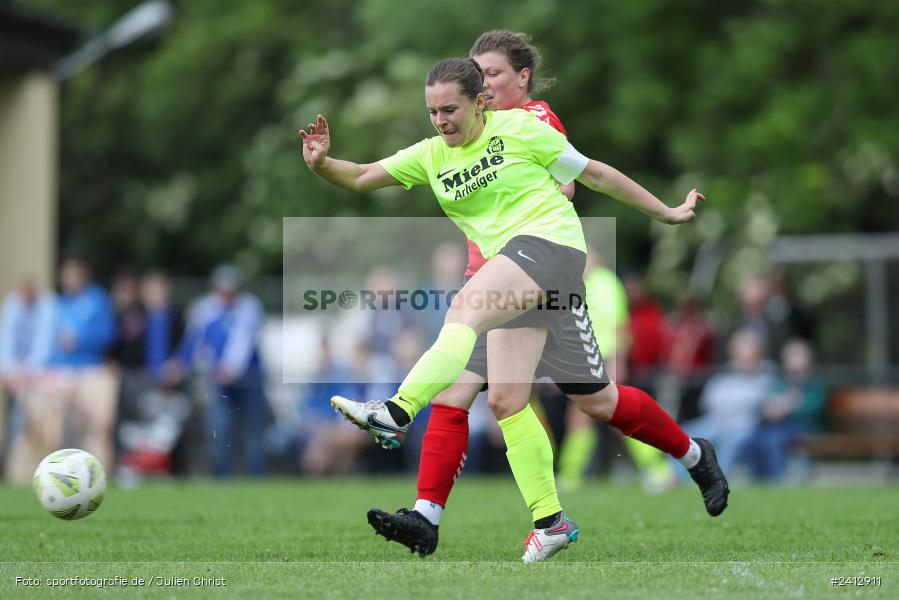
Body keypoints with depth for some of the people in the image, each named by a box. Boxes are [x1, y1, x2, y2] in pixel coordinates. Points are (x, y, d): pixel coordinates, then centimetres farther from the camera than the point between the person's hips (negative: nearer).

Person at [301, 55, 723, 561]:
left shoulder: (519, 129, 0)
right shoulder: (430, 156, 15)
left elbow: (595, 174, 8)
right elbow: (361, 179, 10)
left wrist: (666, 213, 13)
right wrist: (322, 163, -12)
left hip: (549, 241, -7)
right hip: (517, 284, 7)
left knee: (463, 311, -29)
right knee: (505, 400, -4)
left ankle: (396, 414, -40)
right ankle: (550, 521, 4)